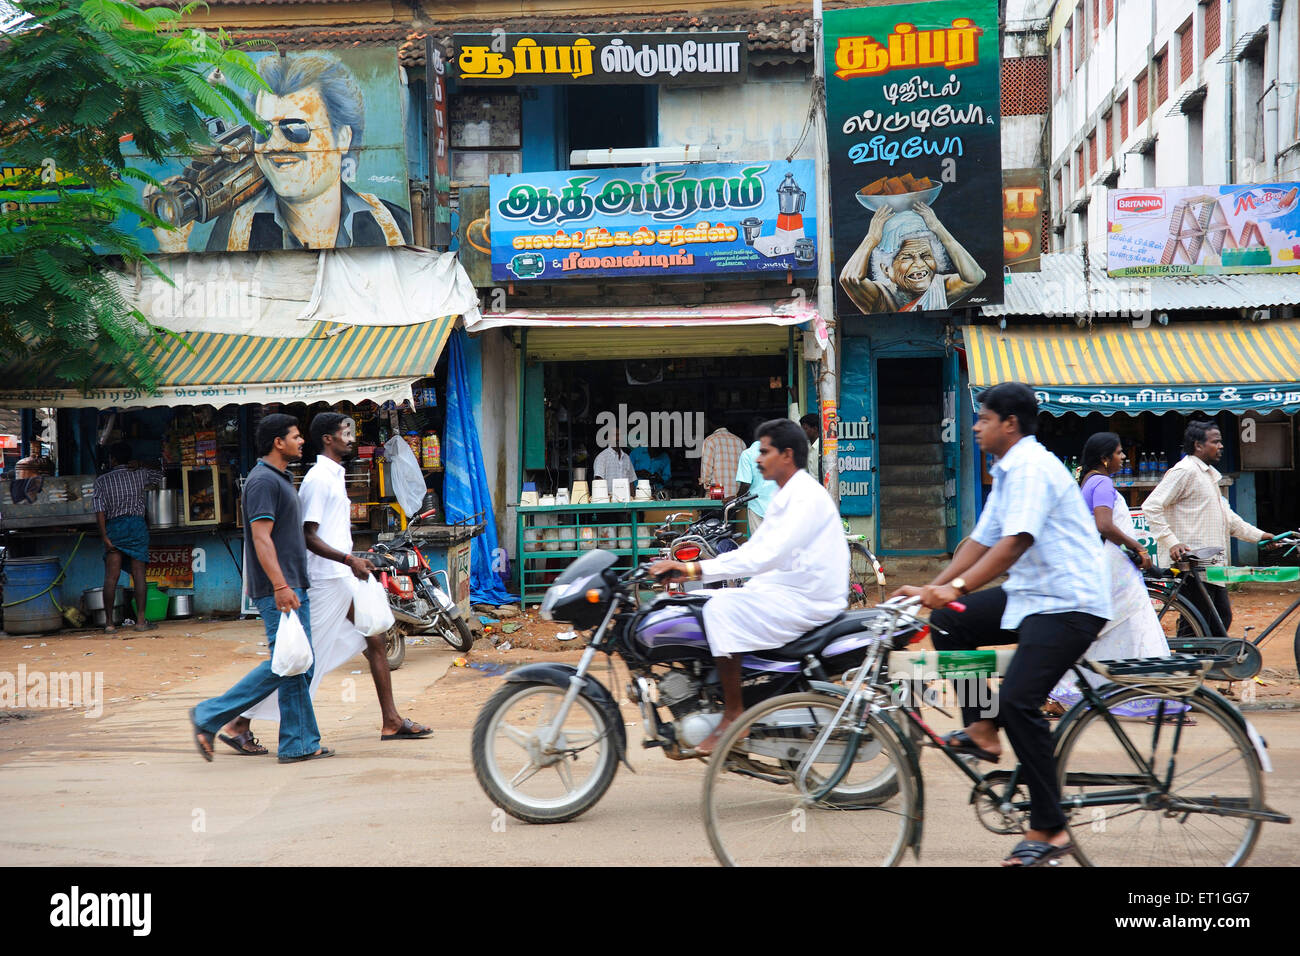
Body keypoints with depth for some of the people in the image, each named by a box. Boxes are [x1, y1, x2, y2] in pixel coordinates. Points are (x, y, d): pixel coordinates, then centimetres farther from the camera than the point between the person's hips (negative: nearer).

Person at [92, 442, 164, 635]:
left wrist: (105, 537, -7)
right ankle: (140, 620, -6)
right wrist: (138, 467, 30)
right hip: (137, 525, 0)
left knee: (111, 577, -1)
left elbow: (100, 511, -4)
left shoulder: (102, 480, 6)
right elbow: (159, 476, 31)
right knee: (139, 574, -1)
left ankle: (109, 622, -3)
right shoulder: (139, 475, 10)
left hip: (113, 527, 0)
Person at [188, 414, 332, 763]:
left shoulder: (281, 479, 19)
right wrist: (280, 586, -26)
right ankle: (209, 718, -4)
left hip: (293, 588, 10)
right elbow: (261, 538, -20)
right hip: (278, 590, -10)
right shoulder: (263, 480, -12)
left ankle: (300, 744, 8)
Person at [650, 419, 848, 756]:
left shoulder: (807, 497, -16)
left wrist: (697, 568, -29)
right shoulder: (783, 497, 17)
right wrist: (688, 570, 6)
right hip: (783, 594, 11)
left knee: (722, 607, -24)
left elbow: (767, 556, -27)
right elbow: (753, 549, 17)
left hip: (807, 601, -11)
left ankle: (733, 715, -18)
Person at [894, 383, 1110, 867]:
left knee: (1016, 701, -18)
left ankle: (1049, 830, -9)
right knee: (949, 621, 1)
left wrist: (955, 588, -36)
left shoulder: (1032, 467, -16)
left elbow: (1015, 542, -28)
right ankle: (982, 729, 6)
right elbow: (982, 540, 16)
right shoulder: (1008, 473, 16)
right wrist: (932, 588, 7)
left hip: (1068, 602, -10)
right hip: (1031, 593, 10)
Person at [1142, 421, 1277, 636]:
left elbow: (1226, 517, 28)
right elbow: (1151, 507, -18)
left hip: (1211, 566, 10)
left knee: (1223, 618, 12)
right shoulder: (1185, 471, -11)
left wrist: (1258, 535, 21)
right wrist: (1172, 543, -24)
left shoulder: (1209, 474, 21)